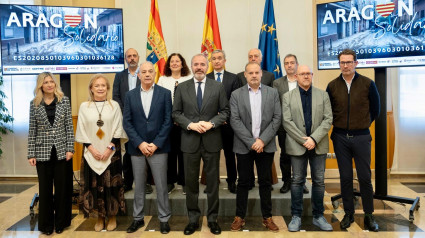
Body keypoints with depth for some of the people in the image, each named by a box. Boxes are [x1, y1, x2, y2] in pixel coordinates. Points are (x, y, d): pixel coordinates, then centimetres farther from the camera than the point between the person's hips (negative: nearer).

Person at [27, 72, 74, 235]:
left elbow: (69, 126, 1)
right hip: (43, 152, 0)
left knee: (62, 187, 6)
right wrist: (31, 154, 0)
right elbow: (32, 130, 4)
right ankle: (46, 224, 22)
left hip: (62, 151, 0)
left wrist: (70, 148, -5)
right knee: (45, 188, 8)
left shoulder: (64, 101, 2)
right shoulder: (34, 104, 3)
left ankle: (60, 222, 22)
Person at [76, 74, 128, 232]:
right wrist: (91, 148, -7)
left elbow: (118, 130, -1)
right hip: (91, 153, 1)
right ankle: (100, 217, 19)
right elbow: (81, 131, 4)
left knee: (111, 184, 2)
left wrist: (110, 148, -10)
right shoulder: (84, 106, 4)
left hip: (111, 153, -1)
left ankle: (112, 216, 17)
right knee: (94, 185, 5)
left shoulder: (114, 105, 2)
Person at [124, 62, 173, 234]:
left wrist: (156, 144, -10)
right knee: (138, 186, 12)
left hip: (158, 147, -2)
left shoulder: (165, 93, 1)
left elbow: (168, 121, -3)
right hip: (137, 147, 2)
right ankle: (138, 218, 27)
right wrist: (140, 144, -9)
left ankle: (164, 219, 18)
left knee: (161, 186, 4)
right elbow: (127, 122, 2)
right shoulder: (130, 95, 6)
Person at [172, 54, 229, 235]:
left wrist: (211, 123, -14)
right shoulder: (182, 88, 4)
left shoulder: (218, 87, 3)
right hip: (190, 141, 1)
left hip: (212, 141, 0)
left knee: (213, 181, 9)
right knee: (191, 181, 9)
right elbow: (176, 113, 3)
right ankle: (193, 219, 24)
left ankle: (212, 219, 23)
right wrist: (190, 125, -13)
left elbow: (225, 111, 2)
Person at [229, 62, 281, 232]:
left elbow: (277, 118, -1)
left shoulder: (272, 93, 5)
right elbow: (235, 121, -6)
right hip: (244, 146, -1)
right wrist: (251, 142, -13)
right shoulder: (236, 95, 1)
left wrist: (262, 140, -11)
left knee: (265, 182, 10)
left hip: (266, 146, 1)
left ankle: (267, 217, 22)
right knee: (243, 182, 8)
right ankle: (240, 217, 20)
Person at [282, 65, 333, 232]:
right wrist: (303, 140, -12)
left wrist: (314, 139, -13)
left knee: (319, 181, 8)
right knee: (297, 180, 5)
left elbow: (328, 120, -1)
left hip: (318, 145, 2)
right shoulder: (288, 97, 3)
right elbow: (287, 122, -5)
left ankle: (318, 216, 21)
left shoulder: (323, 95, 8)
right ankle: (296, 216, 15)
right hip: (297, 145, -2)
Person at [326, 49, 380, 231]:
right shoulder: (332, 86, 2)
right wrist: (339, 125, 6)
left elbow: (375, 110, 7)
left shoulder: (367, 84, -2)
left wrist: (362, 125, 7)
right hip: (340, 137, 1)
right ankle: (348, 213, 21)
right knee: (345, 178, 8)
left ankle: (369, 215, 19)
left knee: (365, 177, 3)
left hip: (361, 137, -1)